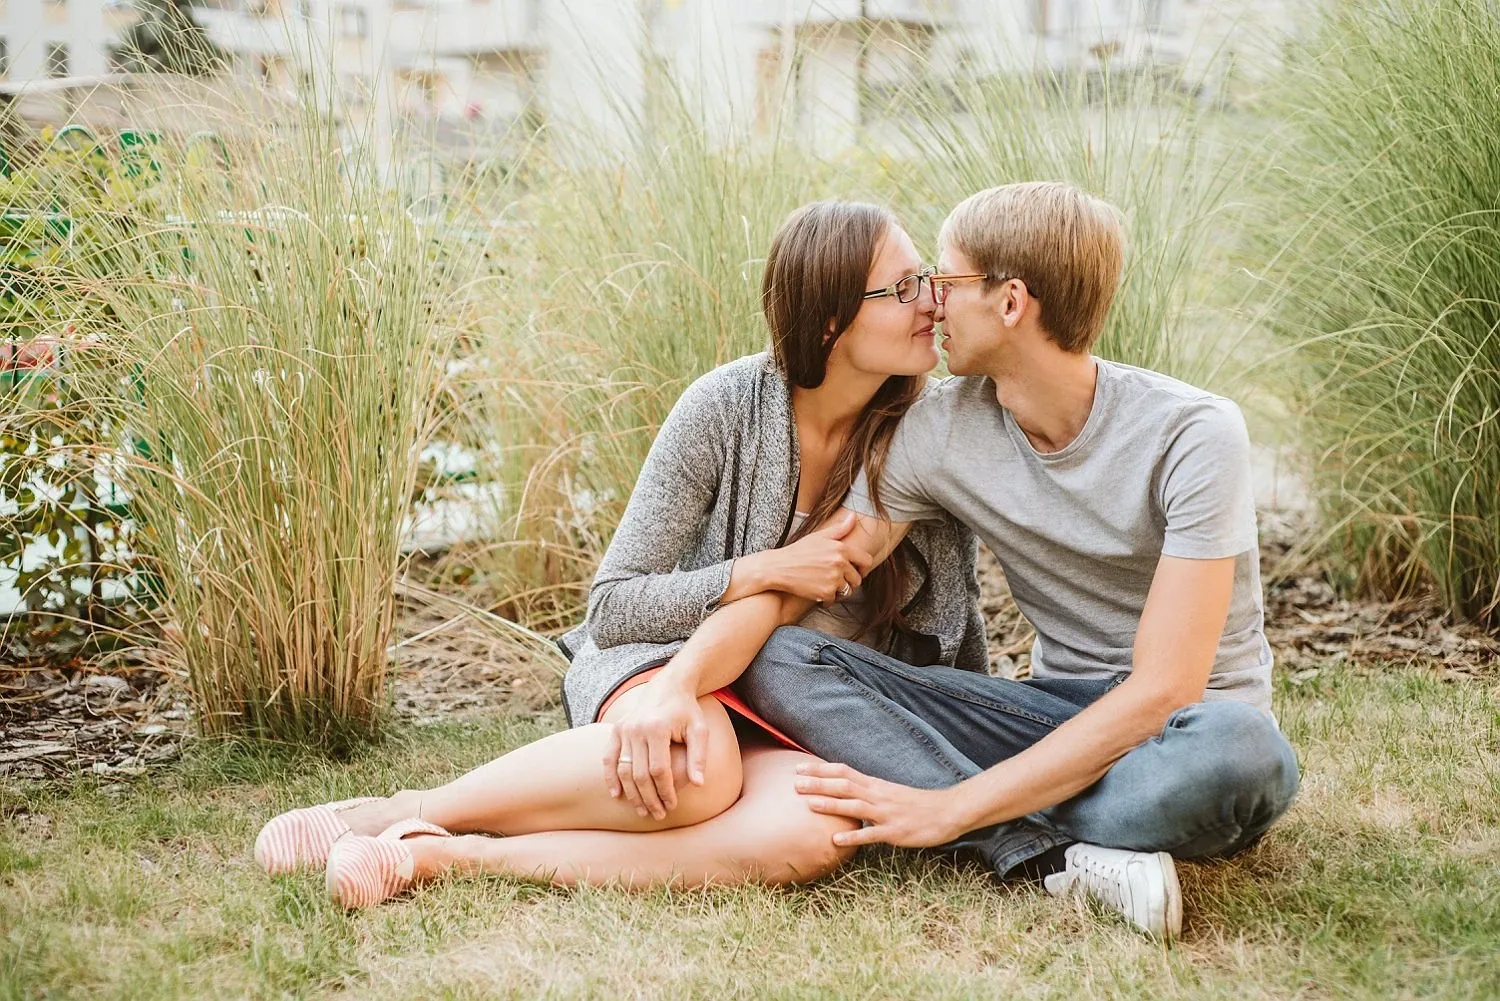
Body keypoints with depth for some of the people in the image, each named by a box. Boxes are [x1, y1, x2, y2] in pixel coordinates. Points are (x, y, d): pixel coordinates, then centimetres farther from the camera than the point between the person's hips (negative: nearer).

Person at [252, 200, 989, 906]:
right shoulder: (730, 405, -14)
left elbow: (949, 640, 5)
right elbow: (613, 607, -12)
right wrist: (764, 572, -22)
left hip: (790, 721, 3)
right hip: (664, 662, -2)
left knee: (815, 833, -35)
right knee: (693, 768, -40)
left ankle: (449, 856, -29)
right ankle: (401, 812, -21)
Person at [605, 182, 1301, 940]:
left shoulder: (1192, 434, -19)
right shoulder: (941, 430, -6)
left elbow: (1162, 693, -24)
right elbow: (783, 588, -8)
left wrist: (952, 807, -28)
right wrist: (678, 688, -29)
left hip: (1191, 721, -4)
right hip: (1059, 712, 4)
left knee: (1233, 750, -42)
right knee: (777, 663, -17)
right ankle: (1064, 856, -27)